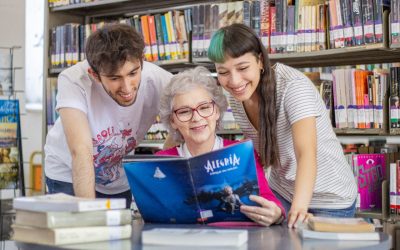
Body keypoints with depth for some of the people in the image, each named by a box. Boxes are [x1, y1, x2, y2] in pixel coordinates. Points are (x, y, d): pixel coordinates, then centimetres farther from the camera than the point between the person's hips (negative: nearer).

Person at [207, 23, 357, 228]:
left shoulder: (293, 86, -26)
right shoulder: (236, 97, -7)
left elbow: (306, 153, -40)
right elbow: (260, 150, 4)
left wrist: (298, 208, -55)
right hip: (280, 194, 5)